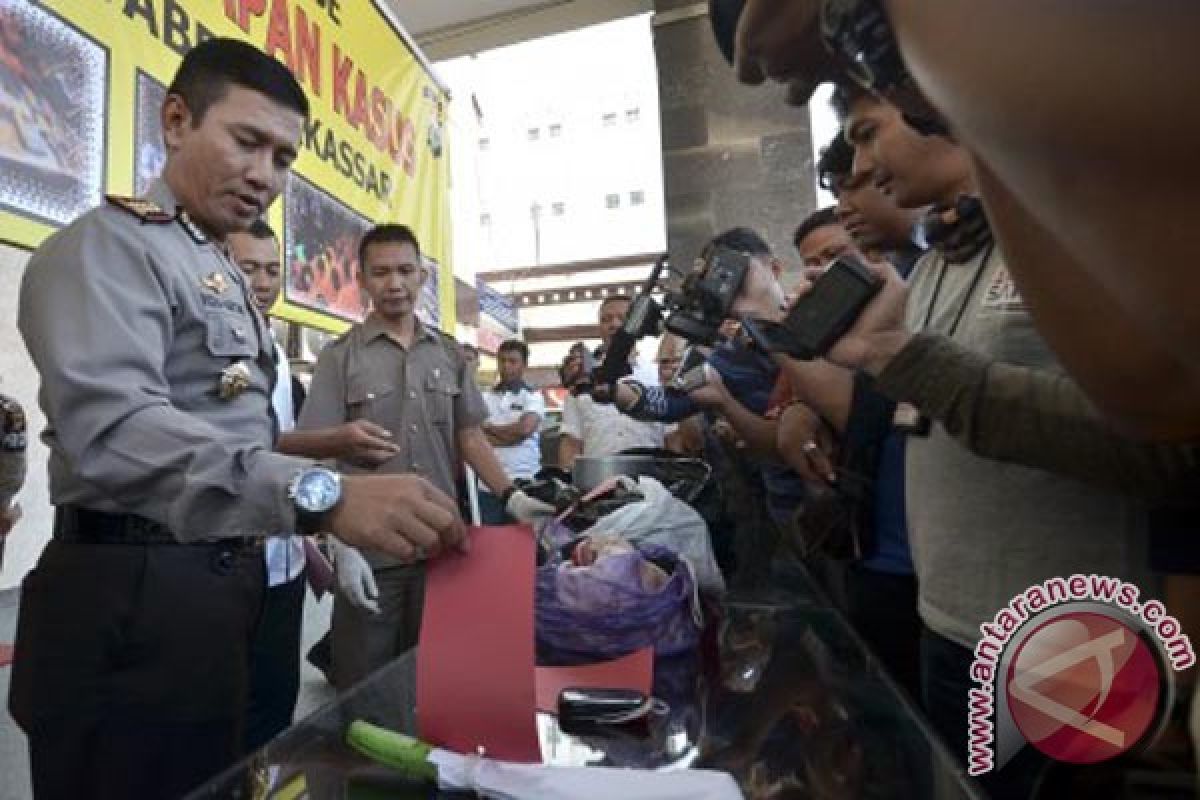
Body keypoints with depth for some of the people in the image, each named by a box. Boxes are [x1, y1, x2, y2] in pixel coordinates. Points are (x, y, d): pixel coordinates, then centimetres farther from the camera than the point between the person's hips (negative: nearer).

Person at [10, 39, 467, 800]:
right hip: (133, 598, -9)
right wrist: (322, 494, -43)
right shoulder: (107, 246, -11)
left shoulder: (227, 278, 17)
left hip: (221, 589, 9)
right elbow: (115, 431, -30)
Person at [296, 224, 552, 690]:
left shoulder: (450, 353, 7)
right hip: (371, 553, -3)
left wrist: (511, 497, -3)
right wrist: (342, 545, -15)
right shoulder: (339, 357, -3)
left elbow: (470, 437, 9)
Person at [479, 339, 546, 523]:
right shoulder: (485, 397, 11)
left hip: (522, 480, -3)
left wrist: (490, 429, -2)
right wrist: (509, 435, -10)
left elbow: (524, 429, -15)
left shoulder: (533, 396, 2)